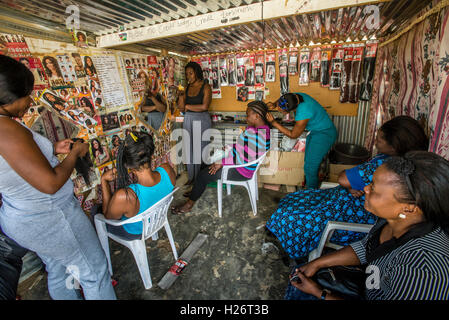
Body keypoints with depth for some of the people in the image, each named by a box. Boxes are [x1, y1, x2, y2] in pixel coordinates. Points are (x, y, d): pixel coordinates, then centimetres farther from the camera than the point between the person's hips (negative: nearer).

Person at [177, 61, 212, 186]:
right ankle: (191, 177, 20)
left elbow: (204, 106, -15)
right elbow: (182, 108, 9)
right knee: (189, 149, 7)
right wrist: (181, 96, -8)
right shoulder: (187, 88, 12)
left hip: (201, 120, -6)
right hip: (188, 120, 6)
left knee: (200, 149, -3)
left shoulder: (205, 87, -4)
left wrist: (188, 106, -4)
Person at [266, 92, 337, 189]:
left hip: (324, 134, -9)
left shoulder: (303, 114, -37)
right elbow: (282, 101, 10)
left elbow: (293, 135, -21)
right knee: (309, 161, 19)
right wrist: (274, 104, -12)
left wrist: (273, 122, -24)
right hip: (315, 130, 9)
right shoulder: (295, 96, -15)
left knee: (310, 167, -5)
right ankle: (314, 186, 39)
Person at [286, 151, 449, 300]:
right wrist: (316, 264, -2)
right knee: (298, 277, 10)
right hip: (366, 285, 6)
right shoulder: (394, 215, -16)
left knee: (300, 292, 0)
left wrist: (319, 293, -15)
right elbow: (364, 248, -1)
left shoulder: (422, 269, -38)